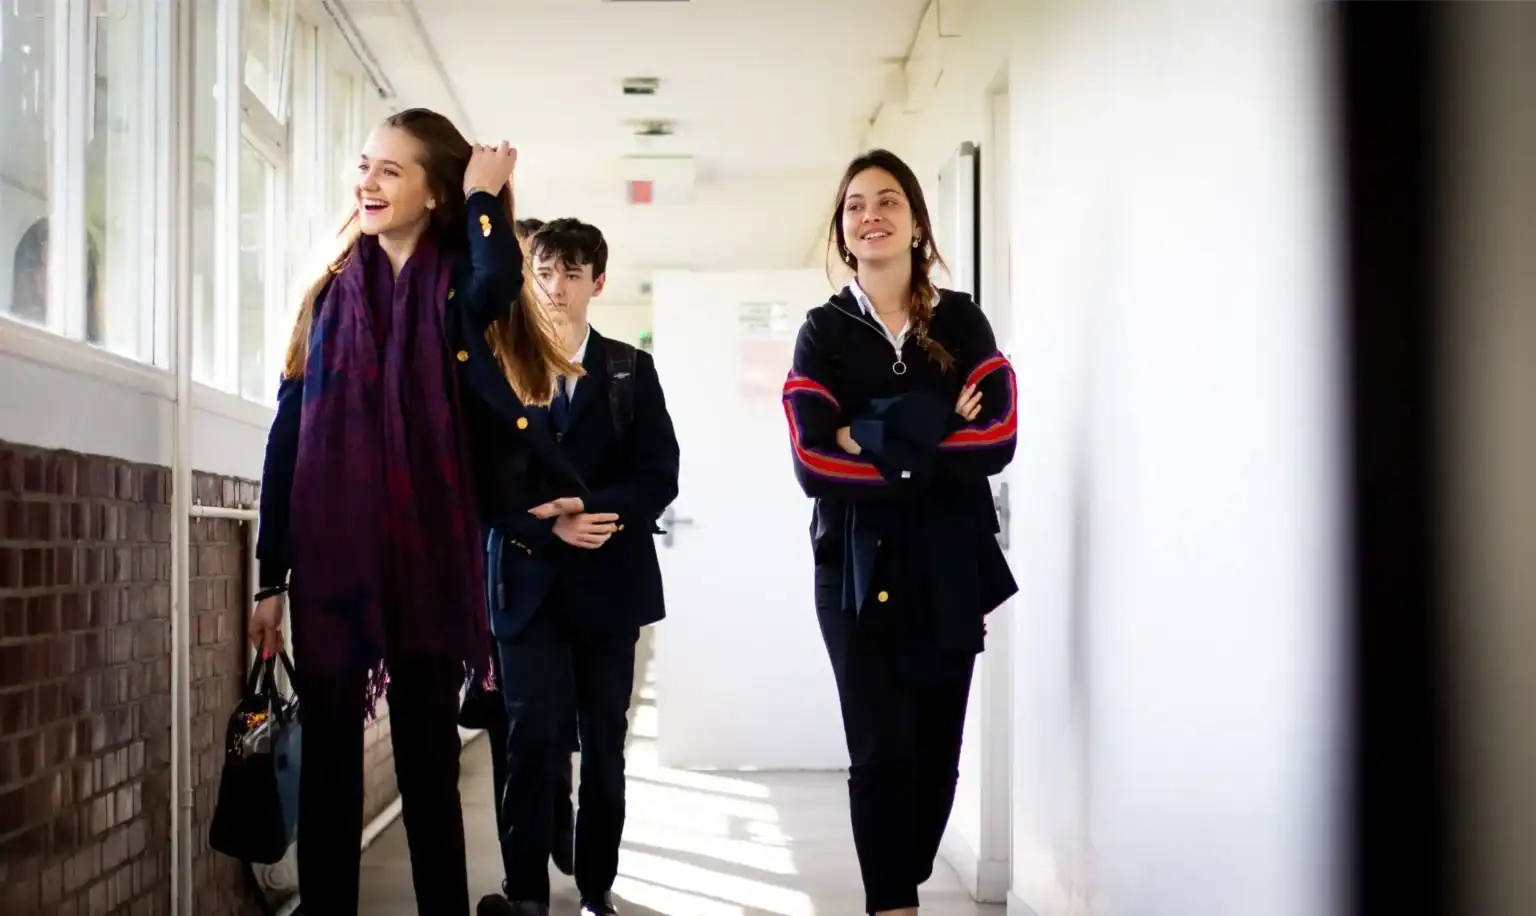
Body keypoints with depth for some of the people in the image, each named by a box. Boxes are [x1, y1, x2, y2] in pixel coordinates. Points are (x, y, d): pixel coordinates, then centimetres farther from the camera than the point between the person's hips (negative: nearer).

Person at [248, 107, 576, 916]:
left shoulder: (455, 289, 3)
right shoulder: (331, 294, 9)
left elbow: (498, 282, -25)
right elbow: (288, 436, 7)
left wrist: (485, 194, -8)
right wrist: (271, 575, 3)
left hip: (428, 558, -2)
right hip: (329, 557, 2)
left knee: (429, 757, 8)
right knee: (329, 756, 6)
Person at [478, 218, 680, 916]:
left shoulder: (632, 370, 10)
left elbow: (660, 476, 1)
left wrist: (584, 508, -14)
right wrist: (551, 527, -16)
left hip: (609, 580, 2)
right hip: (529, 579, -1)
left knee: (605, 743, 6)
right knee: (534, 736, -8)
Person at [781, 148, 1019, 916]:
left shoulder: (962, 322, 7)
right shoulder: (824, 332, 3)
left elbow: (999, 436, -8)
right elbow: (813, 463, -11)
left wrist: (880, 442, -14)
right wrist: (938, 441, -14)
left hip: (949, 565, 2)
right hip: (860, 567, -2)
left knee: (938, 747, 6)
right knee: (882, 748, -6)